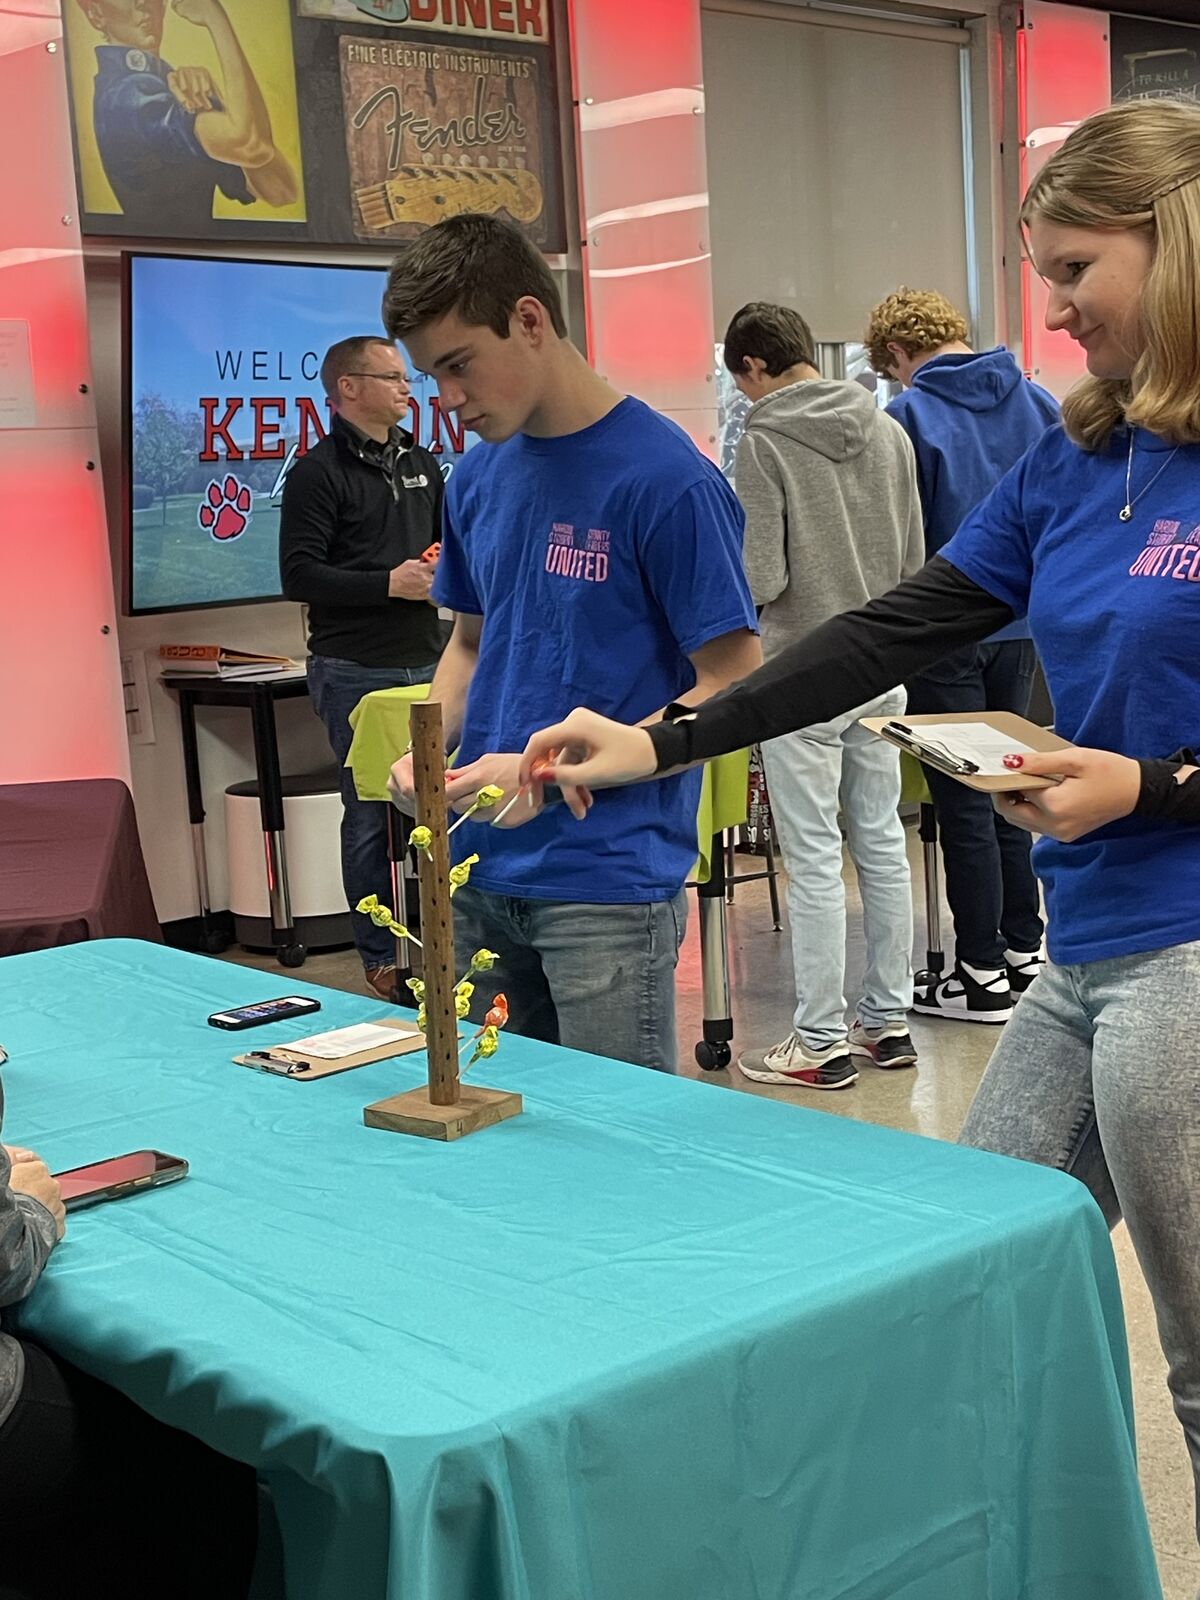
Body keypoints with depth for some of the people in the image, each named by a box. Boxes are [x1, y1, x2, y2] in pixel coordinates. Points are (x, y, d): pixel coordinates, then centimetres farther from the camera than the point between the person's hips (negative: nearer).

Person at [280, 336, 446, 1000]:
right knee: (370, 813, 1)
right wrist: (390, 583, -18)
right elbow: (299, 576, -13)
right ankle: (380, 957, 11)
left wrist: (446, 565, 5)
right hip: (354, 669, -6)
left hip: (425, 661, 6)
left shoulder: (421, 465, 16)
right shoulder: (317, 471, -6)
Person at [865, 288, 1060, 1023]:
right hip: (1023, 626, 6)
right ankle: (1025, 950, 25)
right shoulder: (1039, 403, 3)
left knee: (964, 803, 2)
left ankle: (983, 976, 8)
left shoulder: (909, 416, -12)